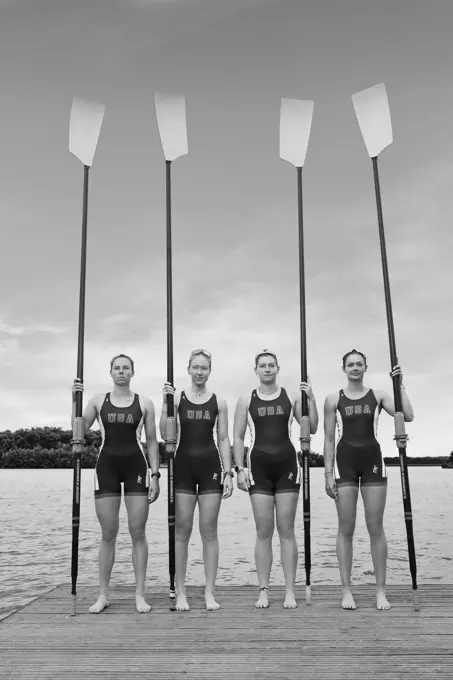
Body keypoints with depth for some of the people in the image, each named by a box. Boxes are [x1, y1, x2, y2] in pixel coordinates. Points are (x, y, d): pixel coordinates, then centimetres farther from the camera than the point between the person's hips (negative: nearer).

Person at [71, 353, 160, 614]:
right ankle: (103, 594, 16)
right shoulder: (98, 400, 7)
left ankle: (140, 594, 10)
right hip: (107, 466, 1)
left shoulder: (144, 403, 4)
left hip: (136, 466, -1)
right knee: (108, 534, 4)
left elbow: (152, 441, 4)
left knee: (138, 532, 0)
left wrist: (155, 474, -2)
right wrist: (75, 400, -6)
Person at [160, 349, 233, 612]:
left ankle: (210, 592, 14)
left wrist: (228, 472, -1)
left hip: (210, 466, 1)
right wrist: (165, 403, -14)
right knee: (182, 530, 3)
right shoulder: (177, 397, 2)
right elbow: (166, 434, -4)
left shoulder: (219, 402, 6)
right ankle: (180, 592, 13)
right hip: (183, 465, 0)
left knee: (209, 530, 4)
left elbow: (223, 440, 6)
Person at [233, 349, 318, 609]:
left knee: (286, 530, 2)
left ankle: (290, 591, 8)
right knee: (263, 531, 3)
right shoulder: (246, 400, 7)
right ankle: (264, 591, 11)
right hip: (259, 466, 0)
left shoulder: (291, 397, 6)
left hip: (287, 465, 0)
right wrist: (240, 468, -3)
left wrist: (311, 399, -9)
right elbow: (238, 437, 6)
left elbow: (311, 428, 2)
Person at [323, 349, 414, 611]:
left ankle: (381, 591, 12)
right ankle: (347, 590, 10)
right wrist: (328, 473, -3)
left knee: (376, 527, 2)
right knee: (346, 528, 1)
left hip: (372, 460, 1)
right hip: (345, 461, 0)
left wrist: (400, 385, -9)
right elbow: (329, 439, 3)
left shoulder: (378, 395, 5)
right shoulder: (334, 399, 4)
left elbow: (408, 416, -8)